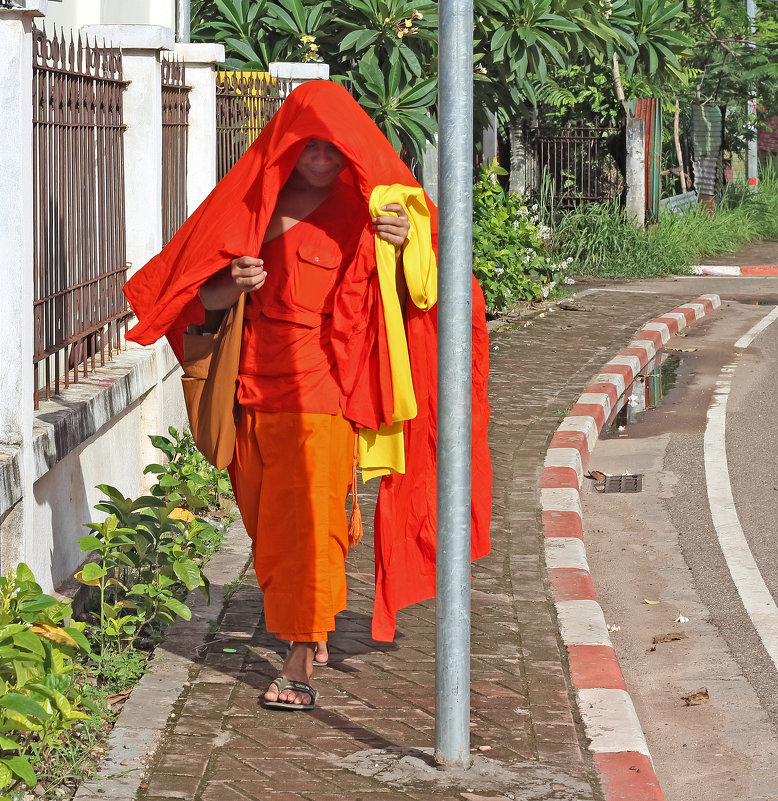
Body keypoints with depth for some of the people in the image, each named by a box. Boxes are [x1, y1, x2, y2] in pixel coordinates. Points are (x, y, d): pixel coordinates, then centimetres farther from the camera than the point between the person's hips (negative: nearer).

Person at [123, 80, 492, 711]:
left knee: (308, 518, -8)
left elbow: (415, 296, -4)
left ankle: (300, 664, -3)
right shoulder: (254, 201, 9)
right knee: (266, 516, 11)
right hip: (256, 382, 4)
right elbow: (202, 294, 10)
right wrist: (234, 286, -12)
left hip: (322, 383, -4)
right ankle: (312, 629, 31)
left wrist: (404, 246, -23)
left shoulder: (362, 210, 0)